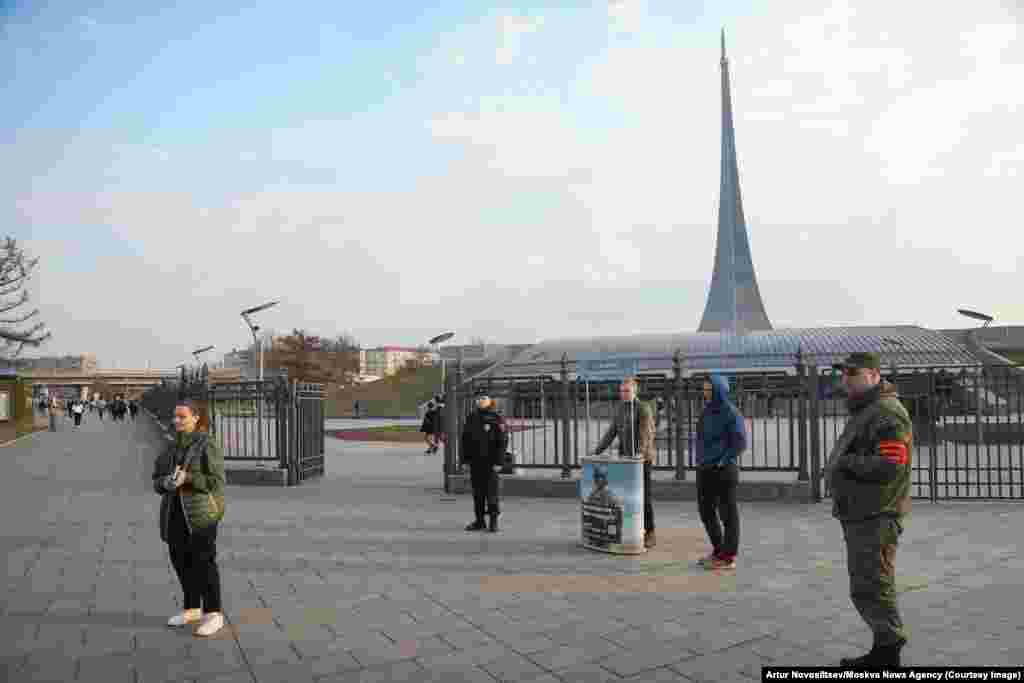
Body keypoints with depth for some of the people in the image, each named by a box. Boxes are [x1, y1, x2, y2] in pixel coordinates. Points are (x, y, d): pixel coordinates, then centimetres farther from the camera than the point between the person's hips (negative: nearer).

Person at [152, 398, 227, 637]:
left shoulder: (207, 446, -10)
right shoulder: (170, 449, 11)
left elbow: (217, 482, -15)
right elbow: (157, 481, 11)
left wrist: (187, 478, -23)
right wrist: (166, 483, -11)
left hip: (201, 511, -7)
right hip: (175, 513, 7)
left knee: (203, 563, -6)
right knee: (182, 562, 13)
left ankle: (214, 615, 3)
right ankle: (192, 610, 28)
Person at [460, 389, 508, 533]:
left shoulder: (497, 418, -8)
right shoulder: (472, 417, 8)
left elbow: (503, 441, -11)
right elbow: (465, 439, 11)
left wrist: (499, 462, -16)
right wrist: (464, 459, 7)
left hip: (490, 461, -5)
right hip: (475, 461, 5)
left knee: (491, 491, -3)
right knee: (477, 492, 9)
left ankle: (493, 522, 6)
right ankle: (479, 521, 17)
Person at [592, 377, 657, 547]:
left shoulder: (644, 408, -6)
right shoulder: (619, 408, 12)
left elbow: (648, 431, -18)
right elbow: (611, 432, 16)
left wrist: (642, 451, -33)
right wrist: (597, 451, 8)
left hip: (642, 459, -5)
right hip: (625, 459, 6)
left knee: (644, 496, -2)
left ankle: (650, 534, 7)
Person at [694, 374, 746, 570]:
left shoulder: (731, 413, -10)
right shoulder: (706, 412, 11)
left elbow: (740, 442, -13)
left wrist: (723, 462, -14)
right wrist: (700, 460, 11)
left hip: (723, 470, -8)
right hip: (704, 470, 8)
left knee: (728, 512, 2)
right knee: (706, 511, 13)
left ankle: (728, 557, 10)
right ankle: (718, 550, 28)